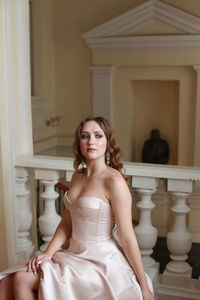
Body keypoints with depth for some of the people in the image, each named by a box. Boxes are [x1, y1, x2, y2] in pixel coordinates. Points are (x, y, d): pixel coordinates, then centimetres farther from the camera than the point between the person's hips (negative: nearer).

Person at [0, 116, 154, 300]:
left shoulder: (114, 181, -17)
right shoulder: (77, 176, 7)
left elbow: (127, 237, -16)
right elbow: (66, 224, 11)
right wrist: (48, 254, -4)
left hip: (102, 262, -7)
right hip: (74, 255, 7)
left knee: (23, 280, -16)